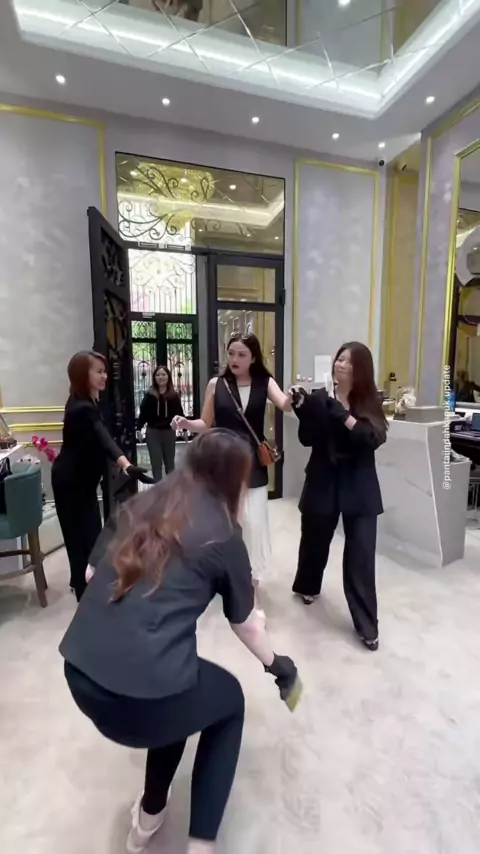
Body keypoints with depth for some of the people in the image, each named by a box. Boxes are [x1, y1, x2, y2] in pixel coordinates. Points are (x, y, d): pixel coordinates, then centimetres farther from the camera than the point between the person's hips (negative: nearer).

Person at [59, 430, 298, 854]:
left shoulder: (140, 504, 9)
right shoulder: (224, 534, -1)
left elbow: (95, 570, 12)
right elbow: (244, 623, 11)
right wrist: (275, 663, 30)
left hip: (79, 672, 5)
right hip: (142, 689, -5)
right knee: (229, 700, 26)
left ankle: (148, 818, 49)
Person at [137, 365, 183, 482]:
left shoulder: (174, 395, -1)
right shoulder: (150, 395, -1)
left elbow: (179, 413, 1)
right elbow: (143, 413, -2)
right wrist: (138, 428, -9)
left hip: (169, 431, 0)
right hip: (153, 432, 0)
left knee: (170, 462, 14)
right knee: (156, 463, 6)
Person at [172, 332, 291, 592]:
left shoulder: (265, 383, -1)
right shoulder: (216, 384, -1)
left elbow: (285, 405, -19)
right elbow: (206, 424, 4)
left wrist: (294, 397, -42)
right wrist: (187, 424, -16)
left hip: (253, 464, 0)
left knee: (253, 522, 4)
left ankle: (252, 573, 27)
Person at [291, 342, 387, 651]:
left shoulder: (371, 402, -3)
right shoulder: (320, 398, -3)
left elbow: (374, 438, -18)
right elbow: (308, 439, -10)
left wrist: (341, 413, -29)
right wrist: (303, 409, -25)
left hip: (359, 489, 0)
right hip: (324, 484, 1)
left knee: (361, 556, 1)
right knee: (315, 541, 19)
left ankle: (367, 626, 16)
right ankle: (308, 585, 48)